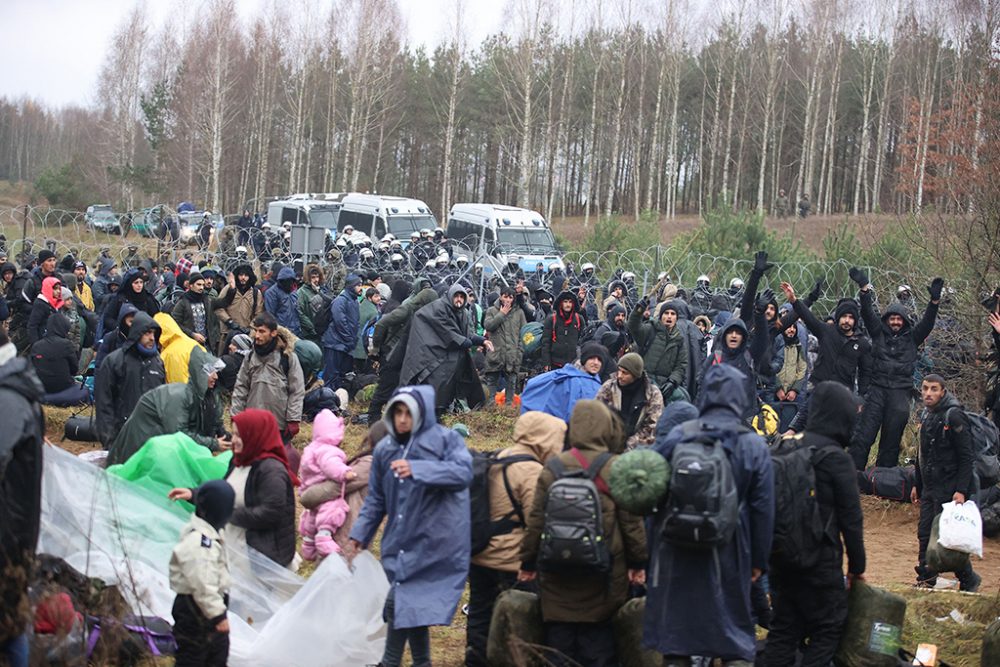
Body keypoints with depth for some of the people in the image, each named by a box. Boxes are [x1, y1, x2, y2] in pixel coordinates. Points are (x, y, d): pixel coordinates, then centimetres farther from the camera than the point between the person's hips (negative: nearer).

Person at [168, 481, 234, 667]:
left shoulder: (210, 532, 6)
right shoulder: (198, 540, -28)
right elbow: (202, 584, -29)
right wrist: (218, 615, -24)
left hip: (211, 605, 10)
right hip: (195, 611, -10)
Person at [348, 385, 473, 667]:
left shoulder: (446, 439, -4)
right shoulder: (385, 449, 11)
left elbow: (464, 472, -22)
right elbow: (376, 498, 18)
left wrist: (417, 469, -32)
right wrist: (360, 534, 12)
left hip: (433, 542, -5)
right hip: (400, 541, 5)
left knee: (400, 603, -8)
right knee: (410, 605, 10)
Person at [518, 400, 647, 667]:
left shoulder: (552, 468, 0)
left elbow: (535, 521, 2)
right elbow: (631, 521, -4)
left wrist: (528, 563, 12)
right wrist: (638, 562, 6)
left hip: (557, 577, 2)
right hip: (602, 578, -2)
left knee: (559, 646, 9)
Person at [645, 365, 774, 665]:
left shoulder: (677, 437, -5)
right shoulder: (754, 445, -5)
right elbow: (762, 508, -3)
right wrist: (759, 560, 5)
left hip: (676, 551, 1)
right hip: (728, 552, 0)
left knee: (675, 638, 11)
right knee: (736, 641, 9)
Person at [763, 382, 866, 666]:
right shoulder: (836, 458, -14)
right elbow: (851, 517, -9)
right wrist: (857, 565, 1)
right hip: (819, 559, -7)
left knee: (784, 624, 13)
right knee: (830, 626, 4)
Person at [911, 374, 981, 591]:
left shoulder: (953, 416, -14)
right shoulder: (927, 415, 12)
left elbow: (967, 457, -16)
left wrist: (961, 490, -21)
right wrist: (917, 485, 21)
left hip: (949, 489, -8)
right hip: (929, 488, 8)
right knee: (925, 534, 7)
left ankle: (968, 579, 9)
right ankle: (926, 580, 15)